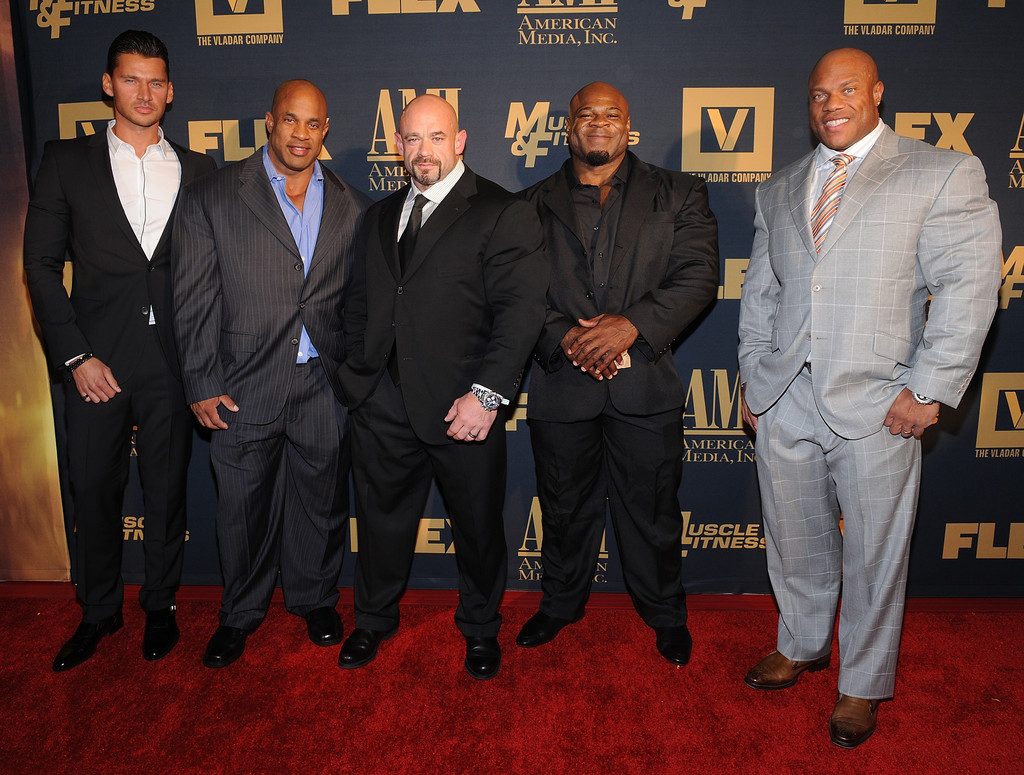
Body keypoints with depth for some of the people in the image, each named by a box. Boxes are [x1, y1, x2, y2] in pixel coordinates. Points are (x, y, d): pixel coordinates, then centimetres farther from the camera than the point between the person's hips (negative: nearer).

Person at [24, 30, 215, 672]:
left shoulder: (198, 171, 7)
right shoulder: (67, 162, 5)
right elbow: (42, 263, 2)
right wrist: (74, 356, -6)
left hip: (174, 360, 1)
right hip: (98, 359, 0)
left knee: (168, 489, 10)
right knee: (94, 490, 10)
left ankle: (160, 605, 31)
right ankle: (99, 612, 31)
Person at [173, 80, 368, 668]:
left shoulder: (351, 206, 6)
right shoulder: (214, 196, -1)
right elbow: (194, 298, -3)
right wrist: (203, 385, -6)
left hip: (325, 386, 2)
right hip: (245, 386, -1)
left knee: (321, 502, 14)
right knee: (244, 506, 12)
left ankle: (316, 599, 37)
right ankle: (241, 611, 35)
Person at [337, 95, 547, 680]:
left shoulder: (502, 213, -5)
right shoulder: (380, 216, 16)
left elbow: (521, 310, -13)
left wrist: (487, 394, -20)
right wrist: (359, 372, 9)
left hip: (463, 407, -5)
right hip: (383, 403, 5)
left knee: (478, 525, 11)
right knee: (382, 517, 18)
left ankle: (481, 628, 35)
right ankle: (374, 620, 40)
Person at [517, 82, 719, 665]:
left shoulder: (678, 195, 6)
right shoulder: (536, 205, 10)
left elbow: (697, 277, -6)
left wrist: (632, 324, -19)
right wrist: (565, 337, -16)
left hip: (646, 384, -1)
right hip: (561, 385, 2)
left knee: (652, 513, 10)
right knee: (565, 508, 16)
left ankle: (666, 615, 34)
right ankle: (561, 604, 39)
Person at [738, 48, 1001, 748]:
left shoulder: (944, 176, -1)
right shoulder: (779, 191, 14)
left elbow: (968, 287, -8)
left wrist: (929, 390, -13)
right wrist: (753, 376, 9)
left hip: (876, 407, -4)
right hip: (784, 401, 4)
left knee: (873, 555, 9)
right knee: (796, 542, 17)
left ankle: (864, 683, 30)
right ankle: (802, 646, 40)